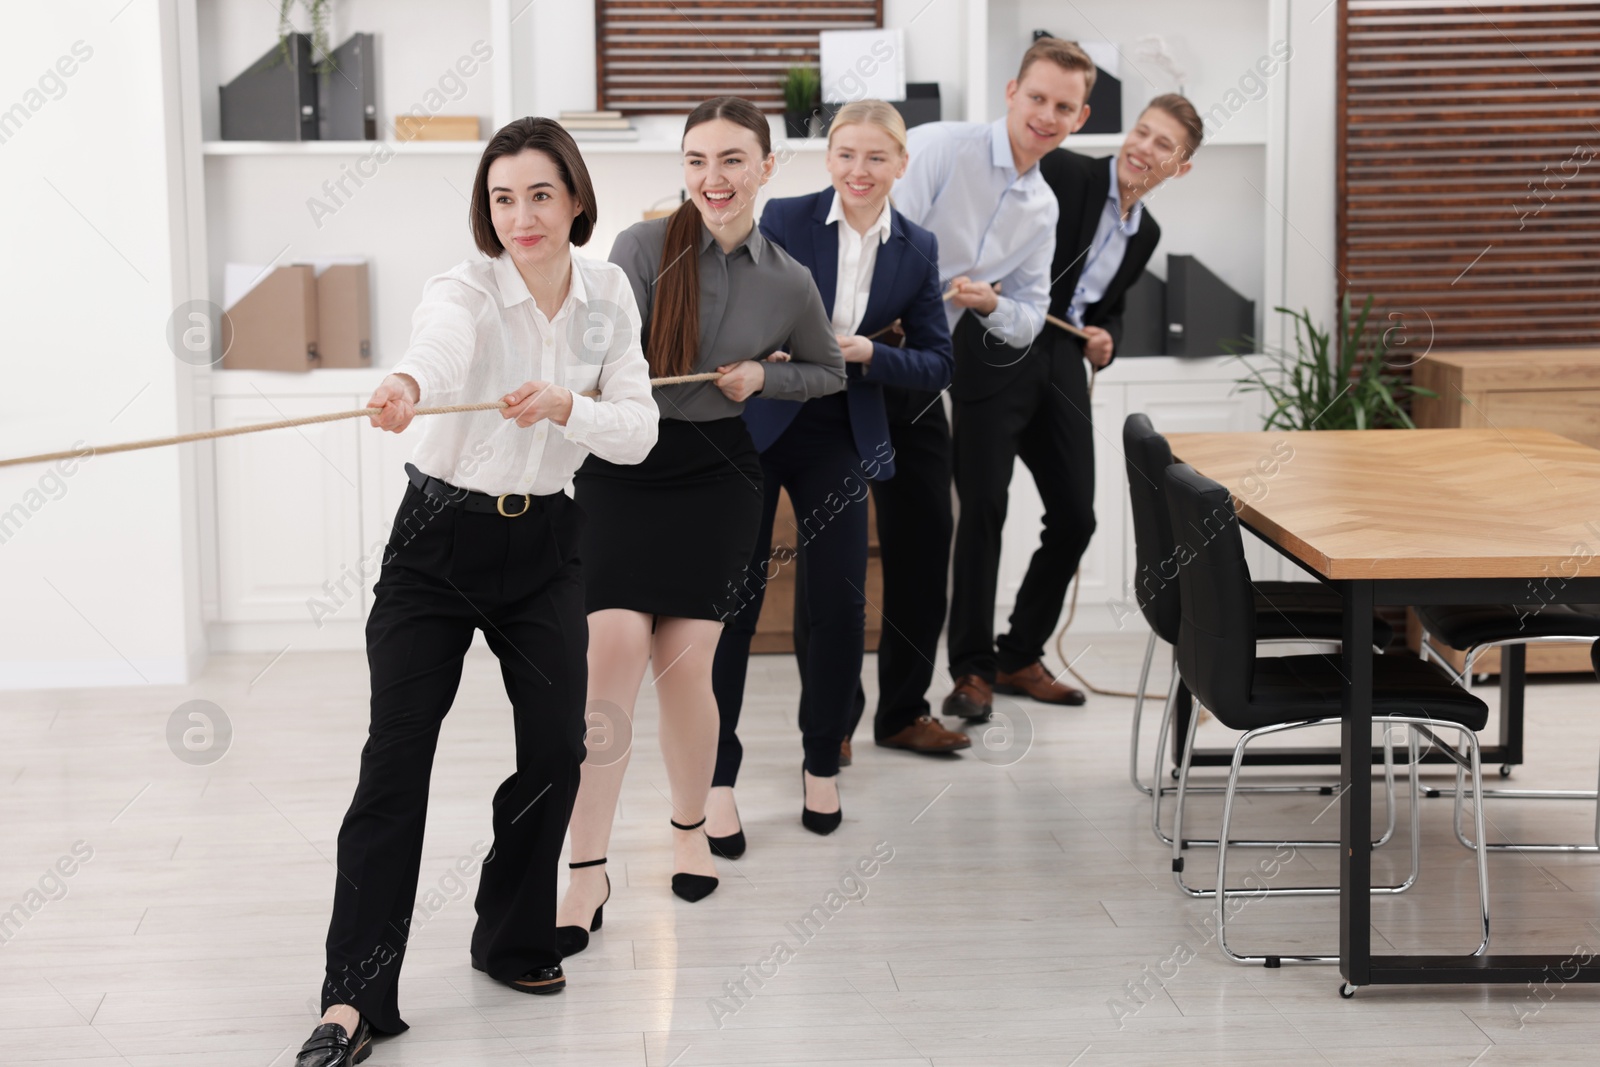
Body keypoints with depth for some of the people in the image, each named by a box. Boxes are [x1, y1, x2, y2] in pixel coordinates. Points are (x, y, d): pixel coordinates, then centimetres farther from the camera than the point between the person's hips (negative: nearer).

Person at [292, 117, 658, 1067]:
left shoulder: (608, 292, -2)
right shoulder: (466, 291, -17)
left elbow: (637, 433, -7)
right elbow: (441, 344, -42)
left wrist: (564, 406, -28)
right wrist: (407, 386, -66)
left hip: (546, 544, 4)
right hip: (441, 536, -4)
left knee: (556, 751, 0)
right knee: (397, 755, -10)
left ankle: (515, 938, 24)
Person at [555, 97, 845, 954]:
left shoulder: (789, 283, 4)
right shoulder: (643, 248, -5)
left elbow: (828, 374, 20)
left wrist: (763, 377, 0)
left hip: (714, 475, 2)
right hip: (622, 466, -2)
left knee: (684, 665, -4)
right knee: (611, 653, -14)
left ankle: (690, 828, 25)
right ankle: (587, 871, -6)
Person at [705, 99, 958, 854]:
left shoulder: (916, 249, 1)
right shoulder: (783, 220, -7)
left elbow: (936, 364, 2)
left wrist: (867, 353, -14)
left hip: (840, 437, 2)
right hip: (756, 425, -2)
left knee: (839, 601, 1)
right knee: (734, 596, -2)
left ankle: (823, 765, 22)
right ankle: (717, 777, 8)